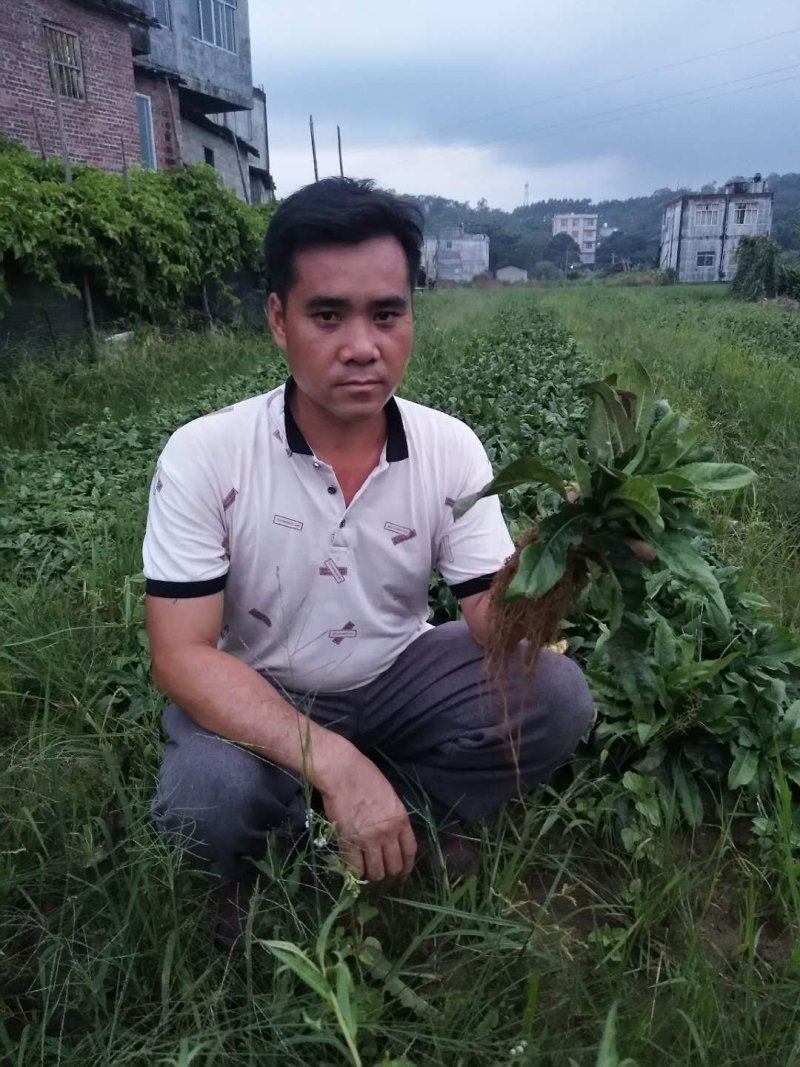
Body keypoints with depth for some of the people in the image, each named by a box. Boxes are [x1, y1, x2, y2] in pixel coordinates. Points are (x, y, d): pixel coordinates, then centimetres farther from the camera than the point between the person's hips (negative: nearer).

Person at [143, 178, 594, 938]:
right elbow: (182, 656, -23)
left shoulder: (451, 449, -13)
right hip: (260, 700, -2)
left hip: (398, 676, 3)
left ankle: (364, 838, -5)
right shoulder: (202, 456, -21)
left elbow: (492, 623, -14)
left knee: (556, 697, -20)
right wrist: (332, 762, -36)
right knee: (203, 802, -32)